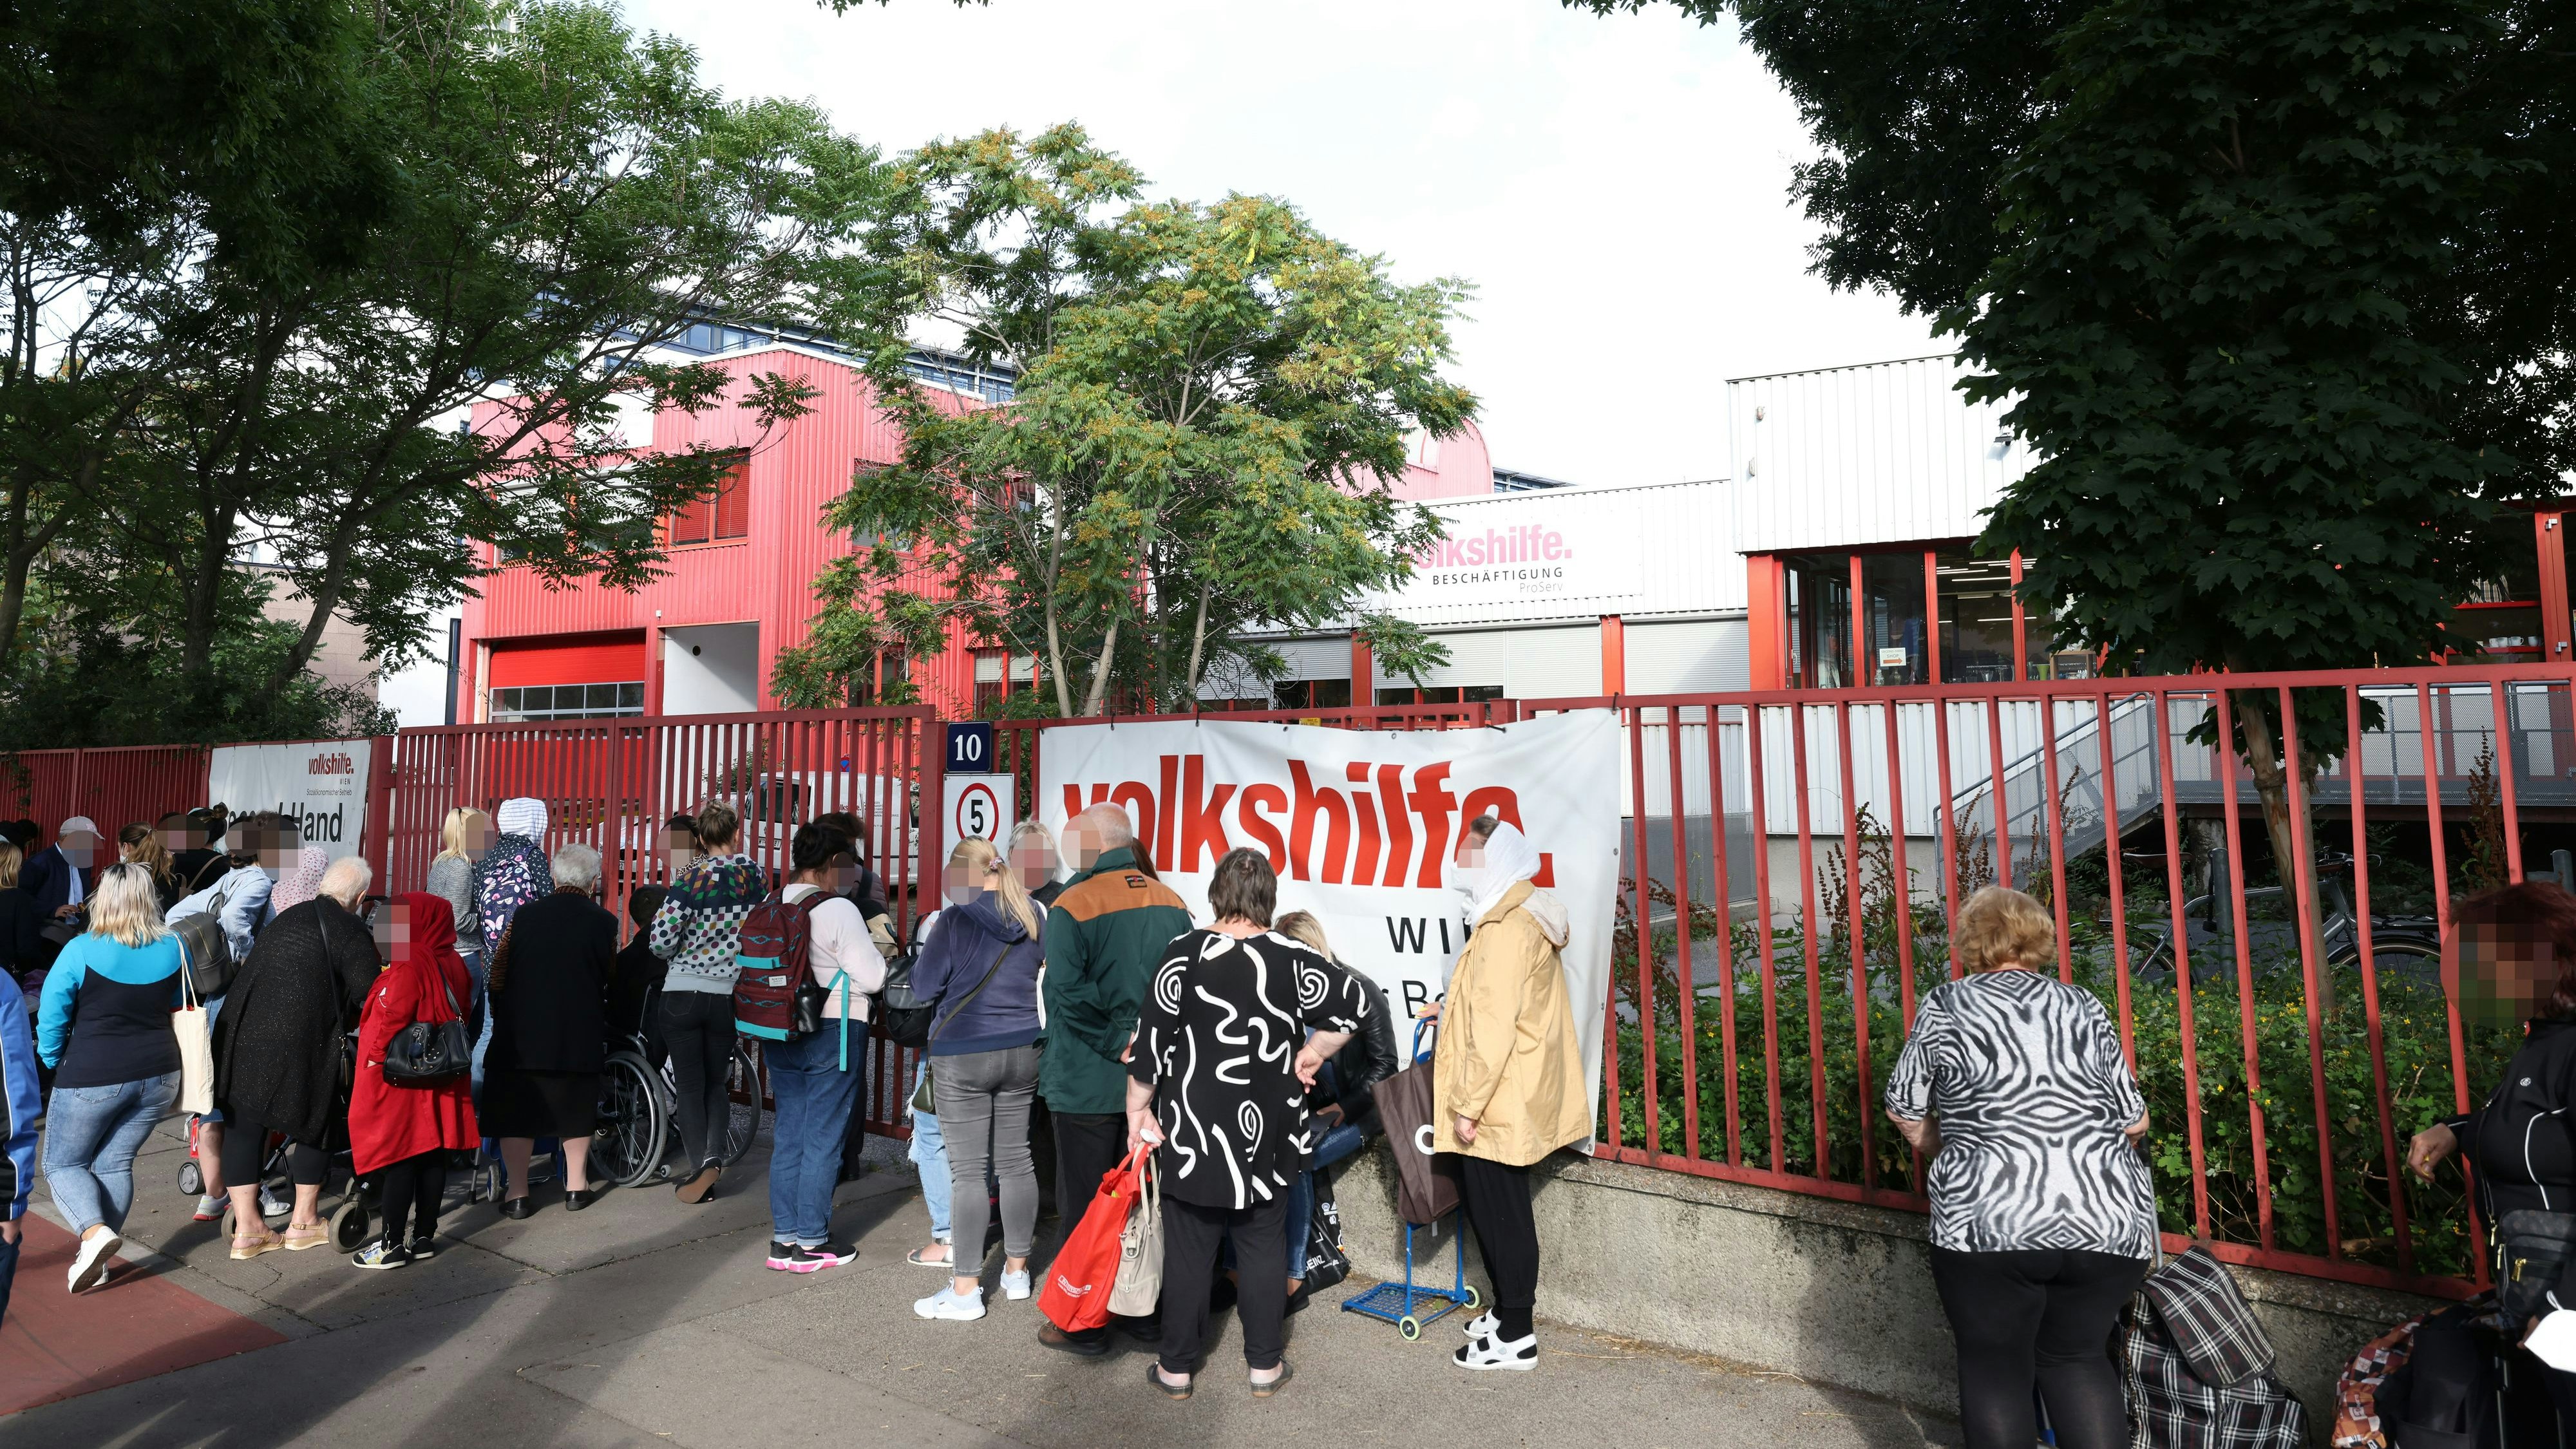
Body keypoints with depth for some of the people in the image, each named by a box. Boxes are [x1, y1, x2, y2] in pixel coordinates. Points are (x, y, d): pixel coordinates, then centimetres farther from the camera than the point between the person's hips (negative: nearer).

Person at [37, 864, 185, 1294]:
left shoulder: (81, 951, -14)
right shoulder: (174, 949, -2)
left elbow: (51, 1019, -7)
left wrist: (54, 1063, 9)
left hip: (92, 1078, -4)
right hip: (158, 1076, 4)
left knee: (62, 1164, 11)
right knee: (115, 1163, 14)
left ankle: (95, 1231, -12)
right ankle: (96, 1261, 13)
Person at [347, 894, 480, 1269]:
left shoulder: (407, 967, -17)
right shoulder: (454, 964, 6)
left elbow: (391, 1020, -20)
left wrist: (375, 1059, -7)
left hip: (400, 1084, -7)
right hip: (440, 1082, 8)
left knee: (396, 1160, 0)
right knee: (433, 1156, 11)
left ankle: (392, 1245, 6)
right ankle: (425, 1237, 20)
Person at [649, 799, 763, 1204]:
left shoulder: (692, 877, -12)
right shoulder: (754, 875, -3)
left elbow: (661, 940, -15)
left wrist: (683, 952, 6)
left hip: (683, 994, -3)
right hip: (729, 996, 3)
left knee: (690, 1087, 9)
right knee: (716, 1083, 18)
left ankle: (700, 1171, 8)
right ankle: (714, 1157, 1)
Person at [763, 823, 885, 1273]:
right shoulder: (838, 910, -17)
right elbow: (872, 977, -17)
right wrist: (871, 946, 2)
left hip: (779, 1034, 7)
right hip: (833, 1033, -7)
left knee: (788, 1133, 14)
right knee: (823, 1138, 3)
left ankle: (783, 1239, 21)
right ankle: (811, 1243, 10)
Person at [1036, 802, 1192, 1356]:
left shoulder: (1072, 906, -14)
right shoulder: (1173, 904, 2)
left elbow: (1066, 989, -24)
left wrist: (1115, 1041, -15)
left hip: (1088, 1082, -5)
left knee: (1084, 1205, 8)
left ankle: (1084, 1325, 18)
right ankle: (1145, 1313, 27)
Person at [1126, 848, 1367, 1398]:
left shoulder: (1185, 953, -11)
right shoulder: (1290, 958, -8)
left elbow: (1152, 1038, -9)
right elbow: (1354, 1003, -3)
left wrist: (1139, 1109, 2)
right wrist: (1311, 1056, 7)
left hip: (1192, 1130, -1)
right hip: (1267, 1132, 1)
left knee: (1188, 1250, 10)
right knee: (1264, 1246, 15)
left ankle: (1176, 1367, 22)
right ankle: (1265, 1364, 25)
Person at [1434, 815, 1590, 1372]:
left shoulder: (1506, 930, -21)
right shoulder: (1522, 919, 12)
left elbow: (1495, 1028, -25)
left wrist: (1467, 1105, -22)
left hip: (1499, 1106, -10)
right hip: (1510, 1100, 10)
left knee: (1500, 1212, 1)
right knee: (1486, 1204, 19)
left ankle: (1516, 1337, 13)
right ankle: (1507, 1311, 32)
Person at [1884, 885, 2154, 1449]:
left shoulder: (1945, 1006, 4)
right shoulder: (2084, 1007, 11)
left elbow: (1904, 1108, 9)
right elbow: (2135, 1120, 13)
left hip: (1991, 1223, -3)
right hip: (2111, 1220, 4)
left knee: (1995, 1368, 12)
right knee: (2077, 1358, 21)